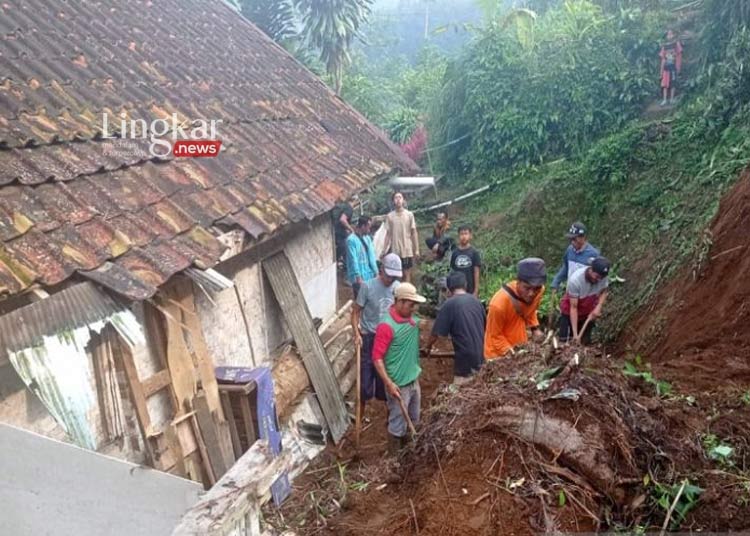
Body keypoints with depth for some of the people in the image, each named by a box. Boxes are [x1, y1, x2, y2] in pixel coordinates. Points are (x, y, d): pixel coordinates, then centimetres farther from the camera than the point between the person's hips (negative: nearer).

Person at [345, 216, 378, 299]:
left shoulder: (367, 238, 9)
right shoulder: (351, 240, -14)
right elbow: (353, 260, -17)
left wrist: (376, 272, 10)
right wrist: (358, 278, -19)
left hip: (370, 276, 7)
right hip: (359, 278, -7)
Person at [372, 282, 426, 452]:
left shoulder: (412, 318, 1)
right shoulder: (387, 325, -24)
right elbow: (377, 357, -22)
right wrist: (389, 383, -25)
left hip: (414, 380, 8)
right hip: (399, 384, -8)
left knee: (413, 421, 23)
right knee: (398, 424, 7)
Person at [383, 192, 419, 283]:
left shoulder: (409, 215, -1)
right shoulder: (389, 216, 1)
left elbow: (414, 233, 2)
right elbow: (388, 234, 5)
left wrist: (416, 249, -2)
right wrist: (385, 250, 1)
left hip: (407, 250, -1)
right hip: (395, 250, 1)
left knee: (407, 274, 3)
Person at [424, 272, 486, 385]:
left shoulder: (450, 304, -12)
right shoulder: (476, 300, 6)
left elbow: (436, 333, -8)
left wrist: (428, 347, 11)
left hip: (465, 359, -6)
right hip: (480, 356, 6)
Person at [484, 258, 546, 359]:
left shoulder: (539, 290, -15)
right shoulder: (500, 303, -33)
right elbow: (495, 335, -19)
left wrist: (535, 328, -4)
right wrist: (510, 353, -26)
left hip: (521, 348, 6)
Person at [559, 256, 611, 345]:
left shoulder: (603, 277, -23)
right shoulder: (575, 280, -36)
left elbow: (604, 292, 1)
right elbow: (573, 308, -31)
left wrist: (598, 307, -19)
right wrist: (575, 334, -33)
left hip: (588, 313, 4)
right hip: (570, 312, -4)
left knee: (586, 342, 5)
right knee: (565, 341, -5)